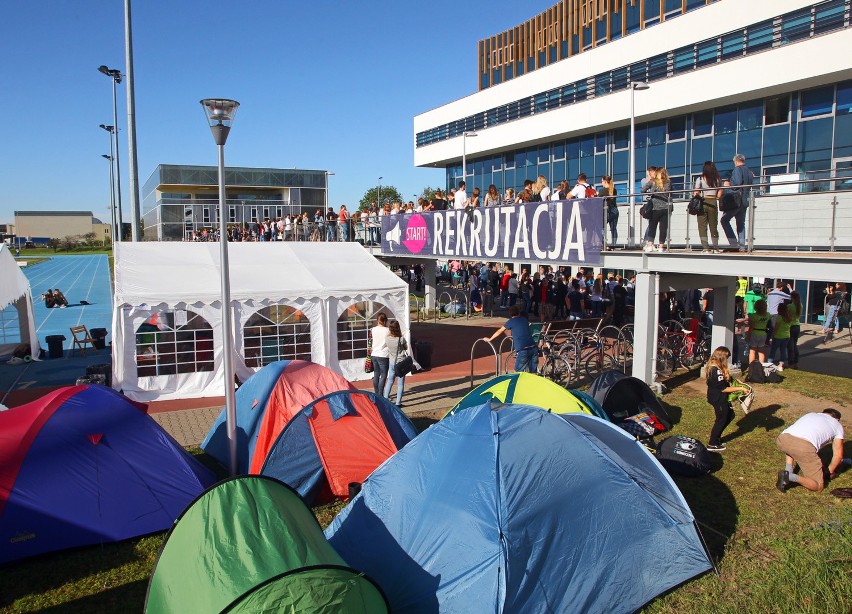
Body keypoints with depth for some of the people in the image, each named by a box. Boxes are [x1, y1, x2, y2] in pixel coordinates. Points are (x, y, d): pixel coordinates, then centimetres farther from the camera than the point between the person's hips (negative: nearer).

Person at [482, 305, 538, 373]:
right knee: (533, 372, 10)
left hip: (522, 350, -5)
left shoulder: (511, 321, 7)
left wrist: (489, 339, 34)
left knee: (519, 371, 7)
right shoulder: (524, 319, 19)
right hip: (533, 348, 5)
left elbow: (499, 332, 20)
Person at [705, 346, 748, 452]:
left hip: (719, 398, 10)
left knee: (730, 415, 23)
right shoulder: (717, 371, -29)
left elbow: (725, 380, 15)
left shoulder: (713, 367, 2)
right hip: (719, 399, -10)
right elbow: (724, 388, -25)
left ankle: (716, 437, 33)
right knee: (721, 419, 6)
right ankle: (712, 445, 18)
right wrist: (740, 388, -18)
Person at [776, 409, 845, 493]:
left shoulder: (811, 414, 41)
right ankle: (790, 477, -13)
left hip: (783, 438, 4)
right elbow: (838, 455, 29)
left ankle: (788, 471, 21)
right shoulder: (837, 425, 30)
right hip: (804, 446, -4)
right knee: (818, 486, 11)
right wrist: (830, 472, 46)